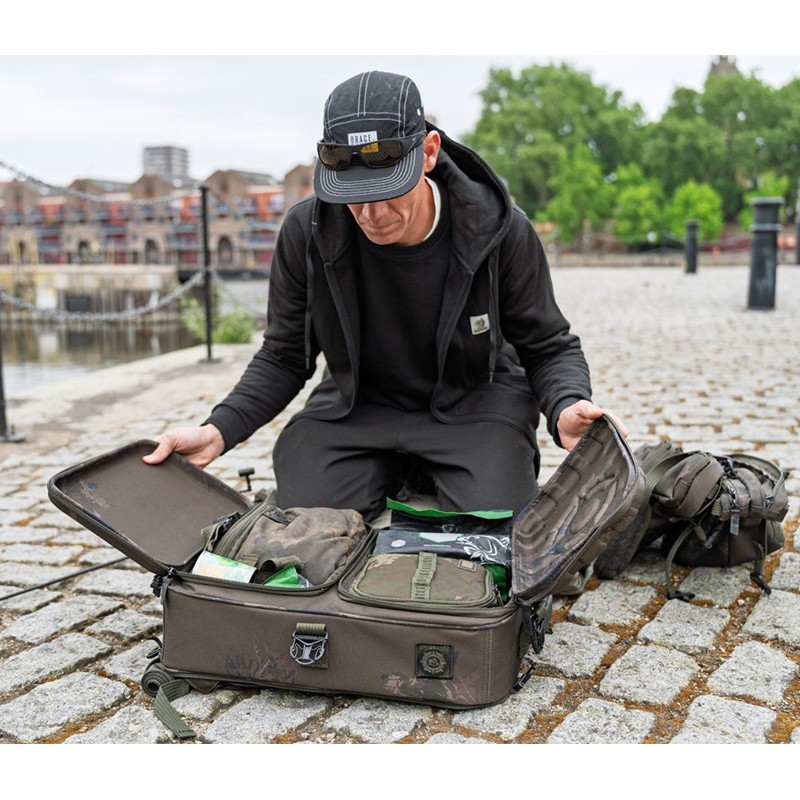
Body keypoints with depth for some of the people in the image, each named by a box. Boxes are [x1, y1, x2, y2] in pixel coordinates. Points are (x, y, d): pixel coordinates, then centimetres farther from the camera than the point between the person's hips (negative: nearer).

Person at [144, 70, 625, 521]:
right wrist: (218, 431, -17)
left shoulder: (501, 230, -18)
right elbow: (284, 359, -1)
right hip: (357, 405, 2)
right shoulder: (306, 232, -14)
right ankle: (401, 478, 15)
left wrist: (567, 408, -30)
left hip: (474, 401, -1)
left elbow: (549, 346, -6)